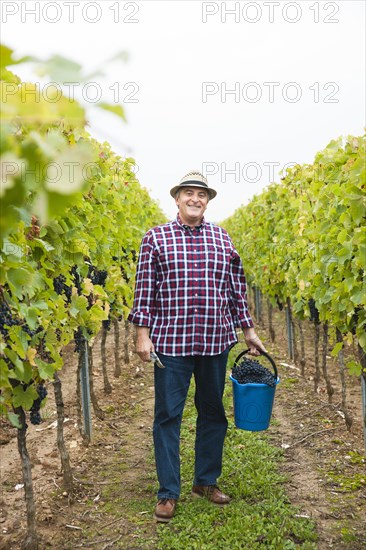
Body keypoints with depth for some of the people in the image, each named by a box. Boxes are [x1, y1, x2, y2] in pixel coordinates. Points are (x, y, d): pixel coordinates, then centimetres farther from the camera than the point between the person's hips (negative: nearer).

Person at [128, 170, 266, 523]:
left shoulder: (222, 238, 9)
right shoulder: (156, 238, 1)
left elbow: (236, 288, 12)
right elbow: (144, 288, -1)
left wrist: (248, 329, 11)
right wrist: (142, 332, -7)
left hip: (216, 341, 3)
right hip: (170, 341, -3)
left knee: (213, 412, 13)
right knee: (168, 415, 4)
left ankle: (206, 481, 32)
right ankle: (168, 492, 19)